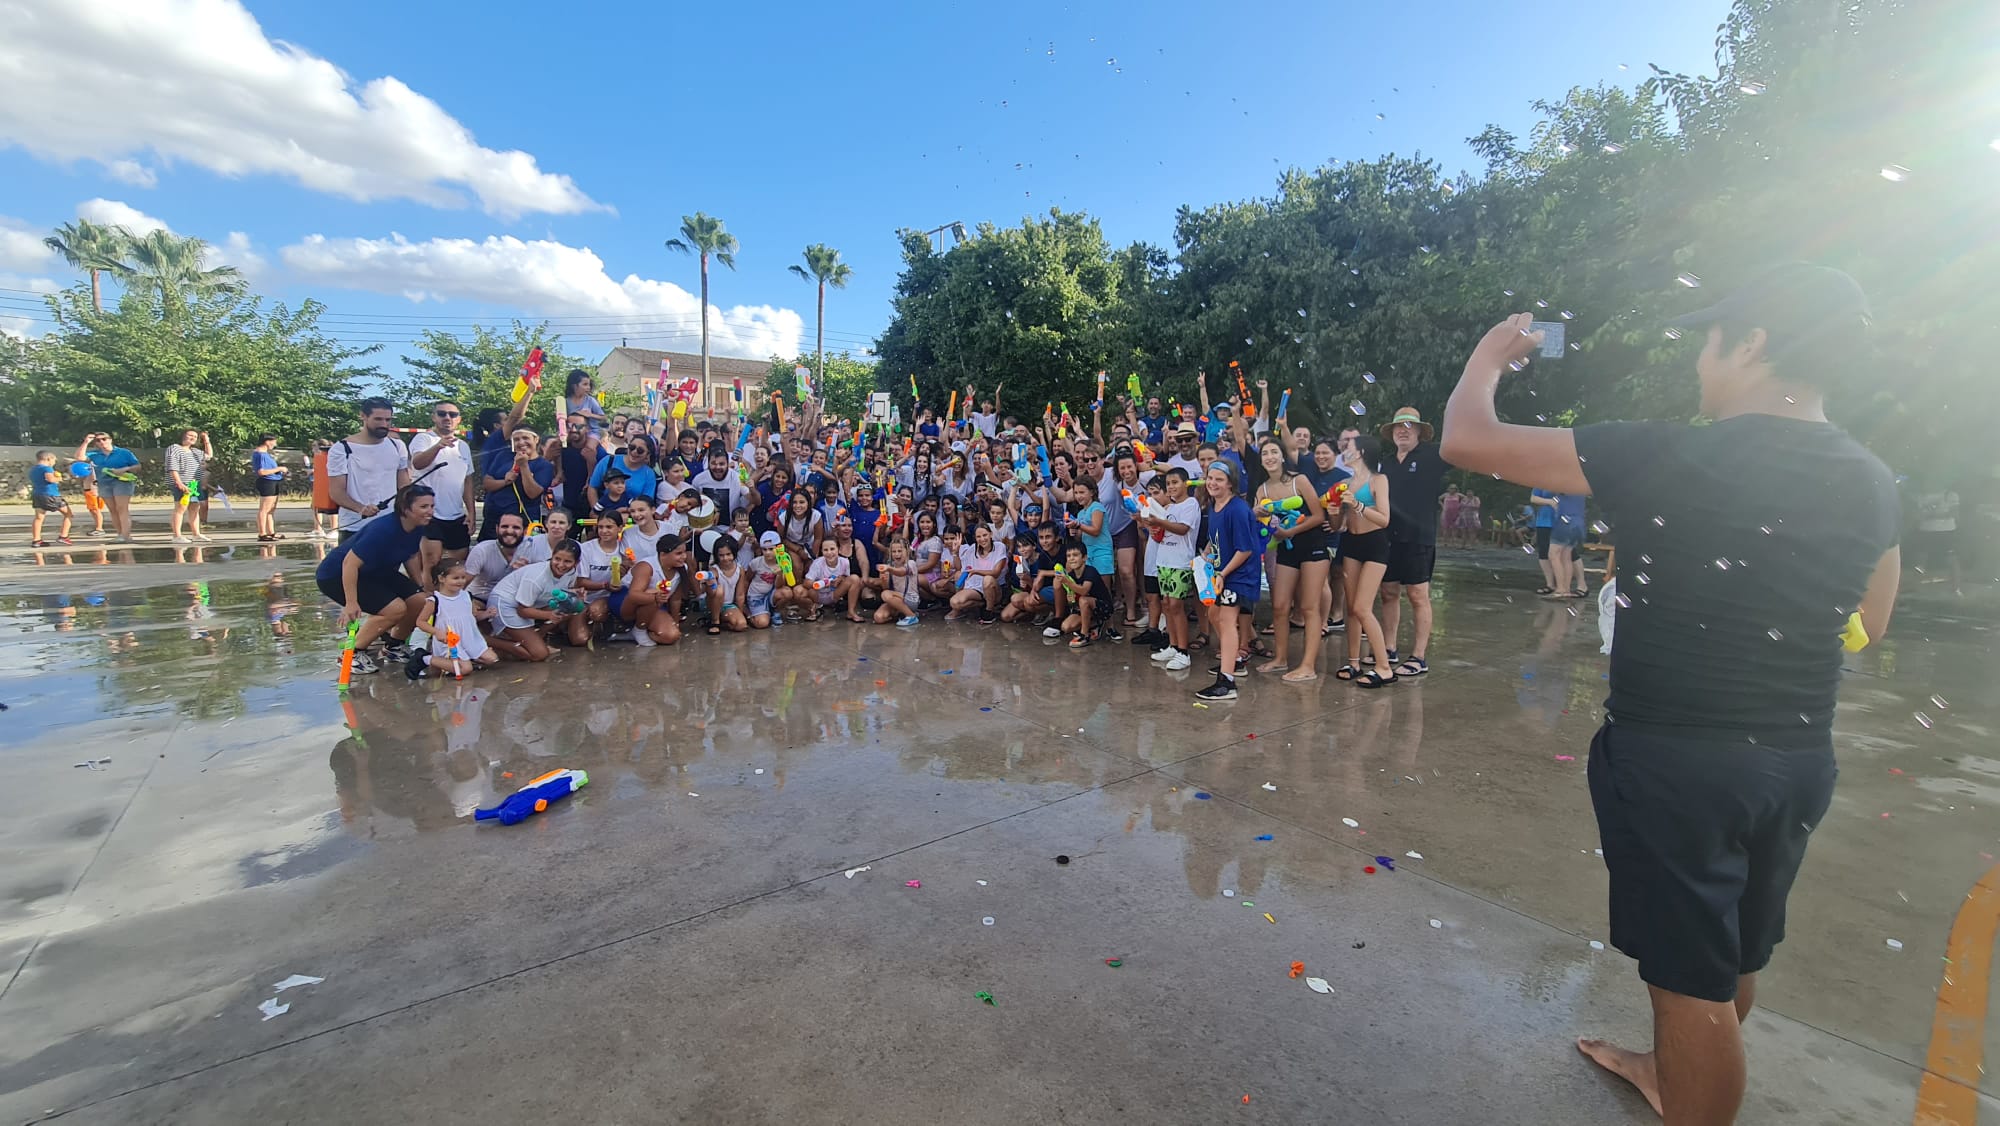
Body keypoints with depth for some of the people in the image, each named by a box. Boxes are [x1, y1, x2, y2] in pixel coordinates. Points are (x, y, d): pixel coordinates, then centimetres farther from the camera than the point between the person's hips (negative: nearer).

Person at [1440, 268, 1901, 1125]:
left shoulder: (1673, 458, -20)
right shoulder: (1873, 483, 2)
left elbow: (1467, 440, -19)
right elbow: (1864, 627, 14)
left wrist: (1491, 354, 0)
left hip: (1677, 758, -7)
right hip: (1799, 759, 8)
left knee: (1691, 972, 9)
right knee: (1735, 950, 26)